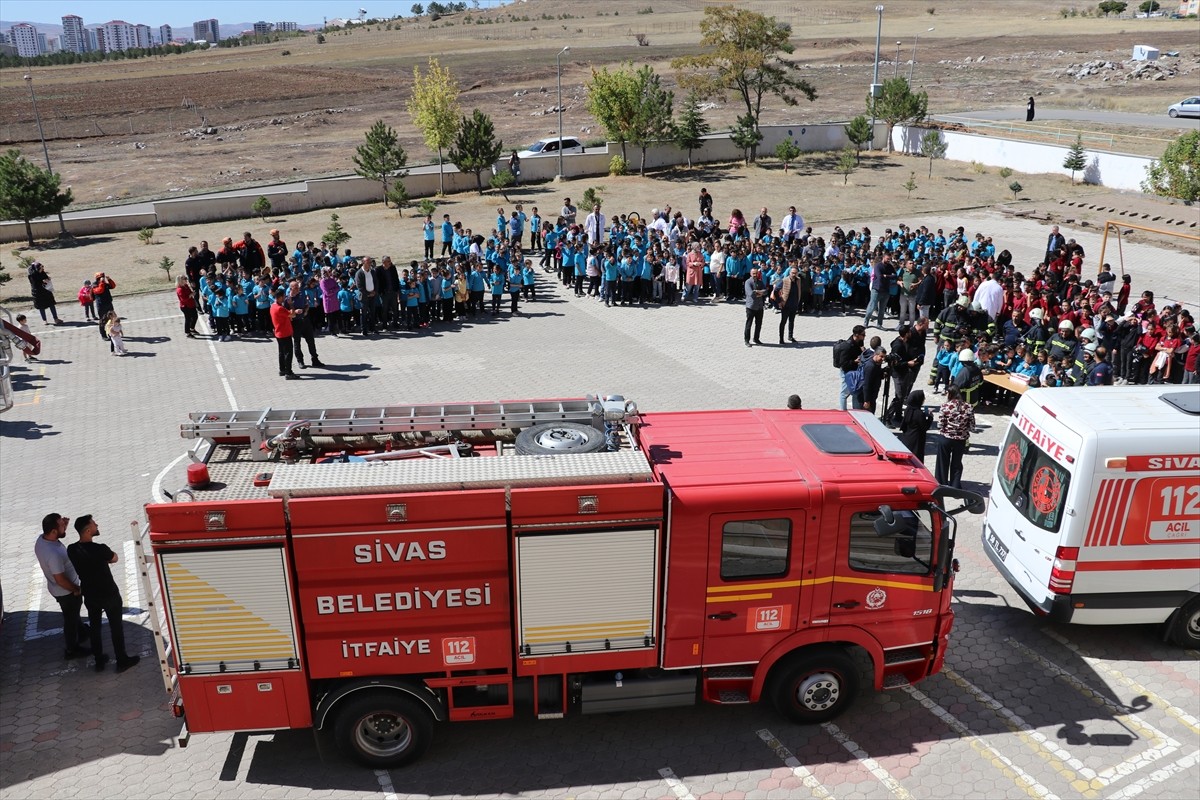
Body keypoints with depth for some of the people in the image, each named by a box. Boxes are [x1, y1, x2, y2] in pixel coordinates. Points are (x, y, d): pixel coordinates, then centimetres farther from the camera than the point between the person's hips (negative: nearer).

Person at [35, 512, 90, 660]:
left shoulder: (41, 539, -14)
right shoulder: (54, 554, -40)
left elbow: (58, 533, 12)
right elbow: (61, 580, -31)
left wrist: (64, 524, -7)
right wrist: (77, 589, -15)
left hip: (57, 589, 8)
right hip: (66, 591, -8)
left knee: (73, 614, 31)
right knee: (71, 618, 16)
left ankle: (82, 633, 55)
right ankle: (72, 649, 36)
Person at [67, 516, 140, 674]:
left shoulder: (72, 550, -13)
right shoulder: (100, 549, -30)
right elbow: (114, 559, -7)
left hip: (90, 596, 5)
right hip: (109, 595, -5)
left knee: (95, 627, 22)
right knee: (116, 627, 13)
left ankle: (99, 661, 36)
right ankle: (122, 661, 27)